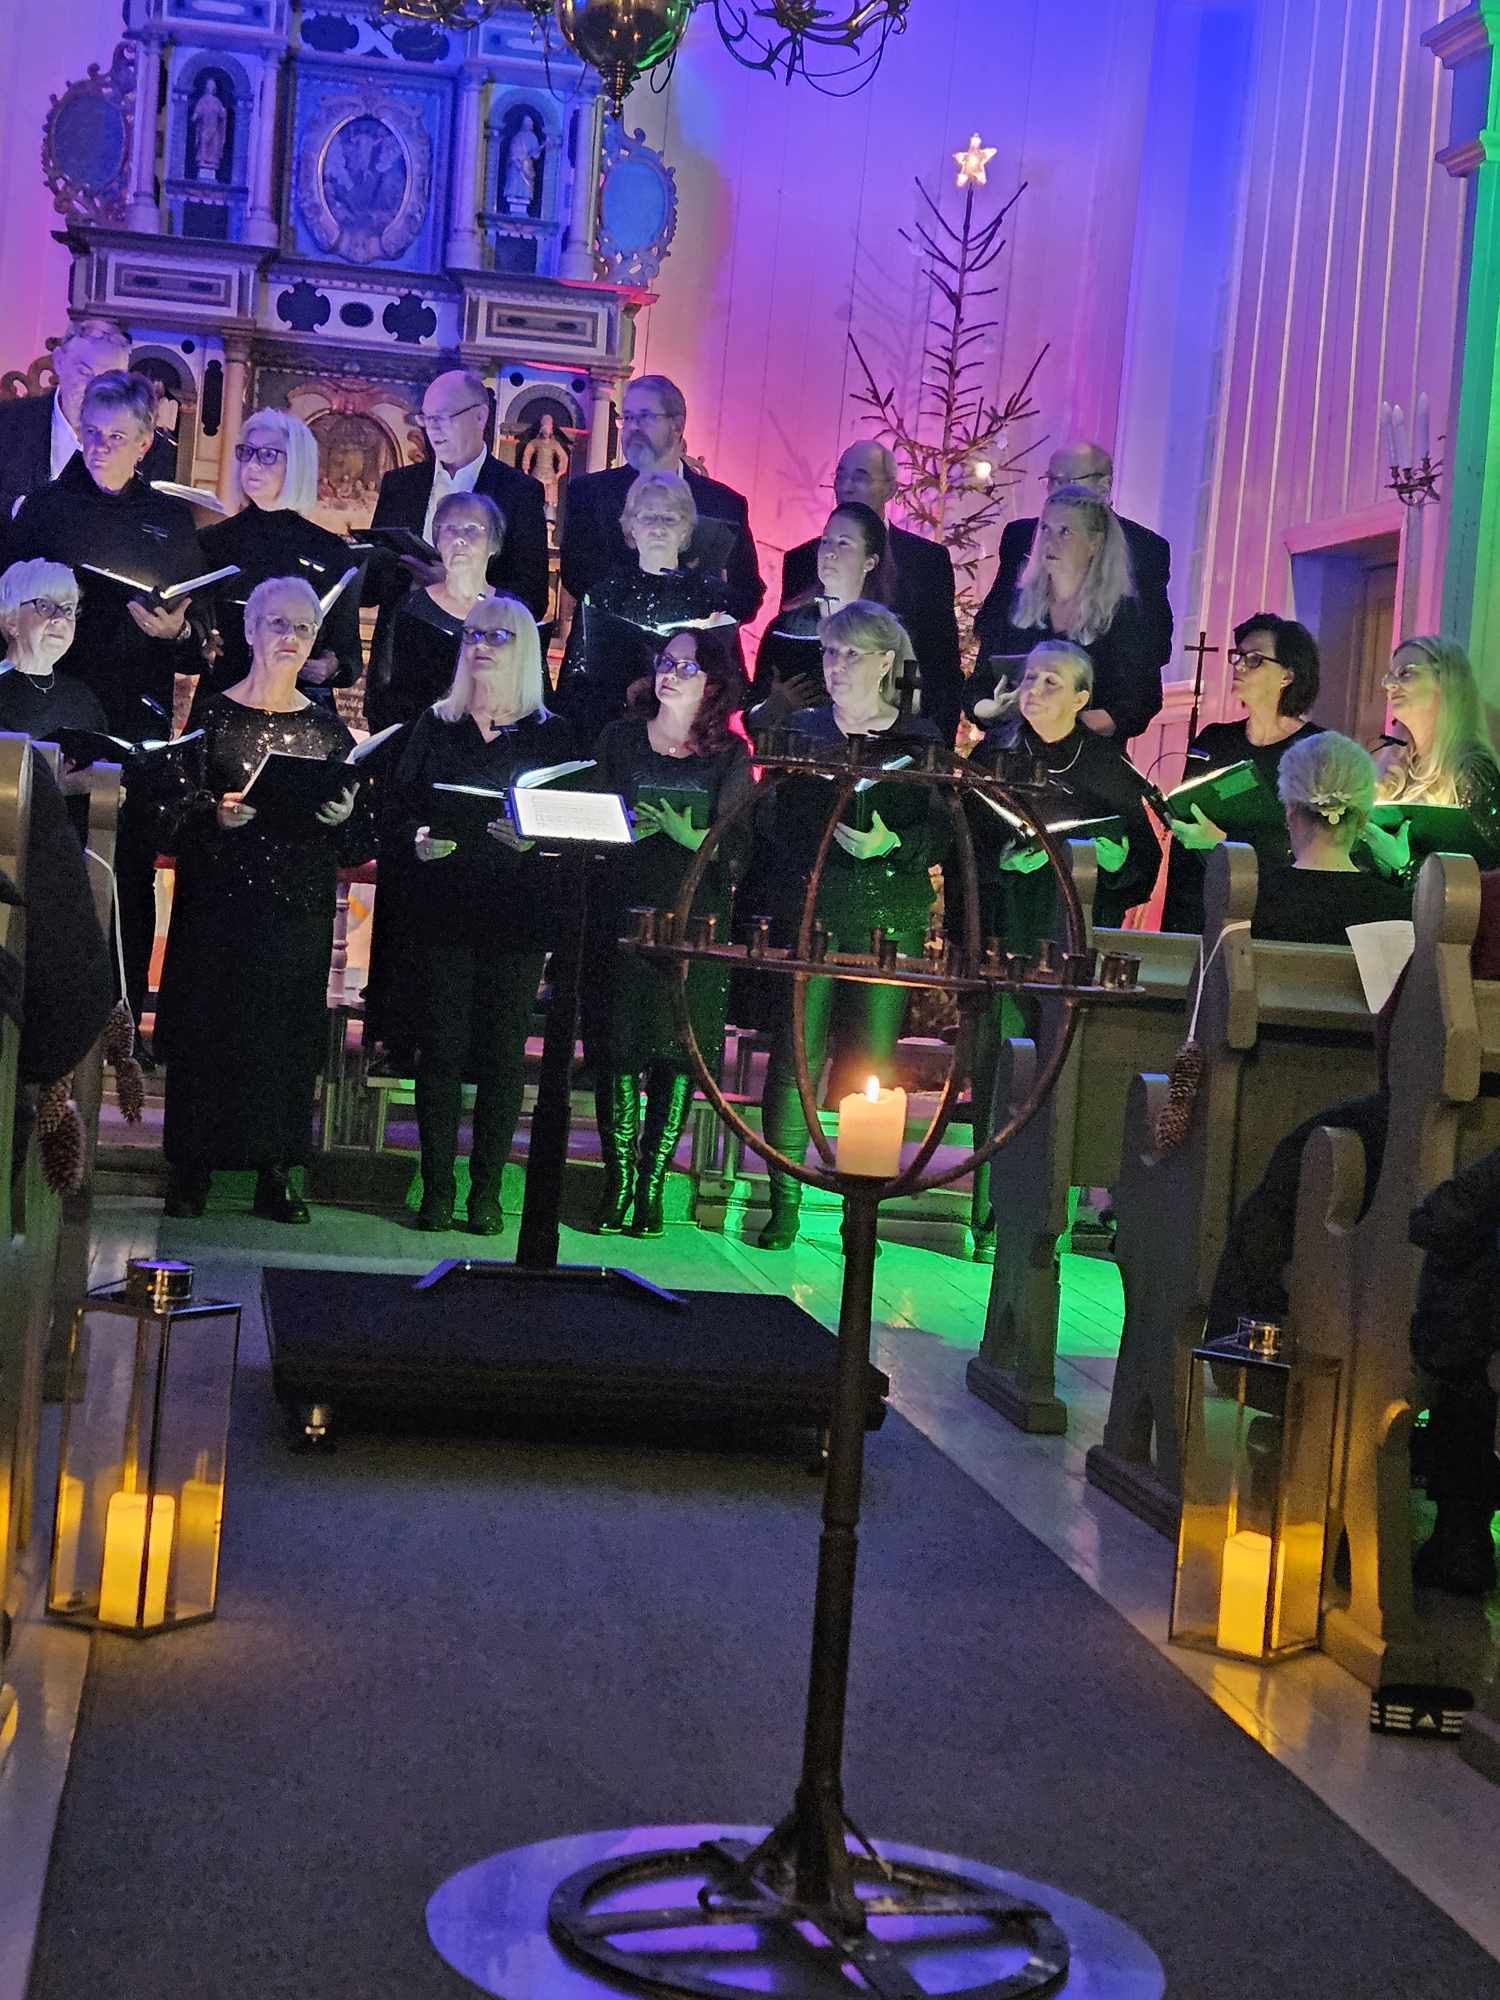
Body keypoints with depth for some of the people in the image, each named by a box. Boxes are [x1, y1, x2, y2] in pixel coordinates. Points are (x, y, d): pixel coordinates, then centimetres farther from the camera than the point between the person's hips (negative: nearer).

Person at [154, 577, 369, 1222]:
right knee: (205, 1028, -2)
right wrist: (215, 813, -18)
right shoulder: (211, 714, 3)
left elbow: (360, 846, 8)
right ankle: (190, 1170, 8)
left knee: (288, 1035, 1)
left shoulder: (329, 730, 9)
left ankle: (275, 1175, 9)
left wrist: (344, 818, -12)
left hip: (300, 909, 2)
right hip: (217, 903, -2)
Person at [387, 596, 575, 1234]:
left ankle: (486, 1192, 6)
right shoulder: (435, 725, 12)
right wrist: (415, 843, -12)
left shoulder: (551, 734, 7)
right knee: (440, 1048, -1)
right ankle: (437, 1188, 5)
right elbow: (398, 812, 8)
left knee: (503, 1052, 0)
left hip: (516, 918, -1)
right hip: (441, 913, 1)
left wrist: (533, 840, -17)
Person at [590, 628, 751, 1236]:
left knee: (680, 1049, -1)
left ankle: (652, 1184, 6)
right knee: (619, 1047, -4)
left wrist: (694, 837, -18)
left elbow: (740, 843, 0)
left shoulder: (729, 756, 6)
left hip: (696, 918, 0)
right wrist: (625, 830, -12)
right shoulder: (620, 739, 9)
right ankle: (618, 1181, 4)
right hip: (624, 911, 0)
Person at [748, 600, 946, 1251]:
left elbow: (941, 833, 3)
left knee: (875, 1063, -1)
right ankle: (784, 1205, 2)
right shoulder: (801, 729, 11)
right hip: (808, 909, 1)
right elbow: (774, 823, 10)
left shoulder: (919, 739, 6)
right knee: (795, 1056, -5)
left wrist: (891, 844, -15)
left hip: (890, 916, -1)